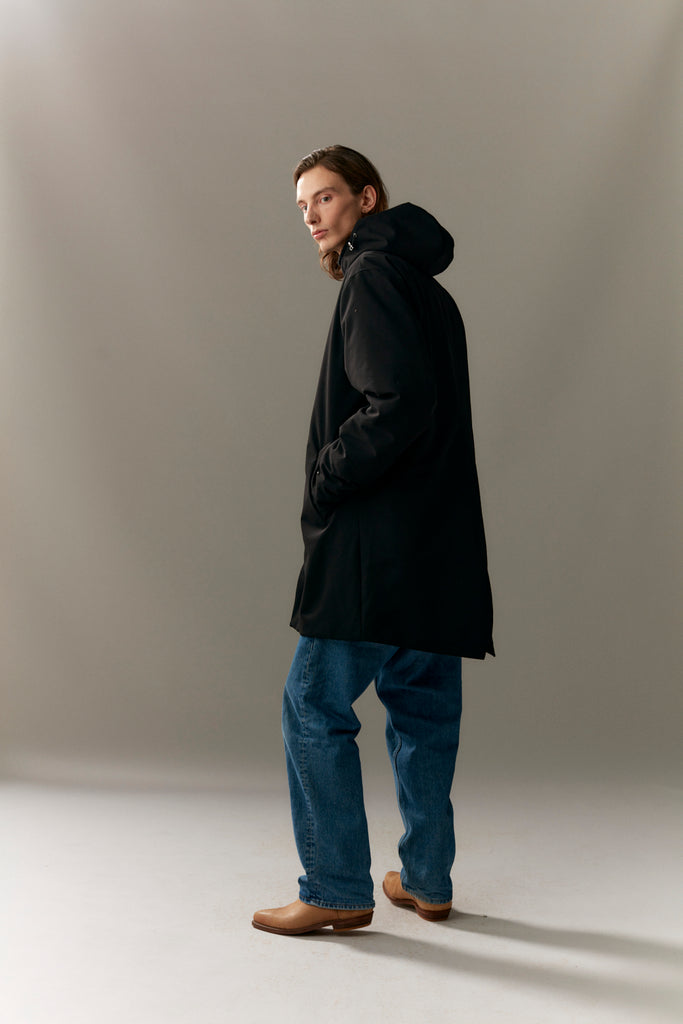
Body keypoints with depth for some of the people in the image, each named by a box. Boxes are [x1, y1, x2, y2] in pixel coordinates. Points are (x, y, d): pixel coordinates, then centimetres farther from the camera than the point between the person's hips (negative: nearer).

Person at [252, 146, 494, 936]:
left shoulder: (373, 273, -8)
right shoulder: (427, 288, 20)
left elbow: (400, 404, -21)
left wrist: (325, 480, -11)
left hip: (375, 544, -9)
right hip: (437, 544, 9)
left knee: (314, 707, 0)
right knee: (423, 709, 13)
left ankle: (336, 891, 8)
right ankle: (427, 879, 24)